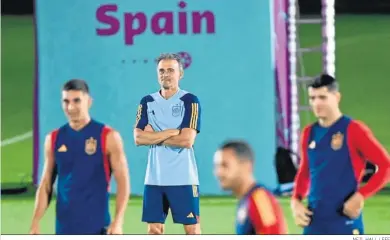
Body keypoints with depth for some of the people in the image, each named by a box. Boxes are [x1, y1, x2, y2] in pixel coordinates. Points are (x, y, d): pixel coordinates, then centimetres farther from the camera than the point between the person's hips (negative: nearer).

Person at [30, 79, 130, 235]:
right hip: (65, 227, 4)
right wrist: (35, 222, 5)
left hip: (97, 227, -4)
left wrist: (118, 221, -16)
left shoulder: (108, 137, -4)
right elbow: (46, 184, 12)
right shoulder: (54, 139, 7)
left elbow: (123, 182, -5)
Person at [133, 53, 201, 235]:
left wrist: (154, 136, -7)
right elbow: (138, 138, -2)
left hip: (183, 178, -4)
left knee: (192, 228, -3)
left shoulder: (190, 101, -4)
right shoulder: (147, 102, 9)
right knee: (154, 229, 6)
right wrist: (170, 133, -11)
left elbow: (187, 140, -15)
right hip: (154, 178, 4)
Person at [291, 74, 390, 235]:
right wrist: (296, 200, 6)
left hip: (345, 223, -6)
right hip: (315, 223, 6)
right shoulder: (309, 133, 10)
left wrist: (361, 196, -16)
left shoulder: (353, 130, -8)